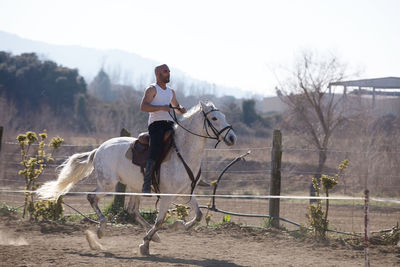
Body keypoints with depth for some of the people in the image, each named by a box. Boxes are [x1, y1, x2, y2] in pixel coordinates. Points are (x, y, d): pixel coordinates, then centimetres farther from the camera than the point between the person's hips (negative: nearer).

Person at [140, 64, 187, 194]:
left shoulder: (171, 91, 23)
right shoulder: (152, 89, 1)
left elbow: (176, 106, 39)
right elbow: (143, 107, -12)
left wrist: (181, 109, 14)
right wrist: (161, 107, -21)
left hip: (169, 123, 7)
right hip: (156, 123, -7)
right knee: (155, 153, -21)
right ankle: (146, 184, -19)